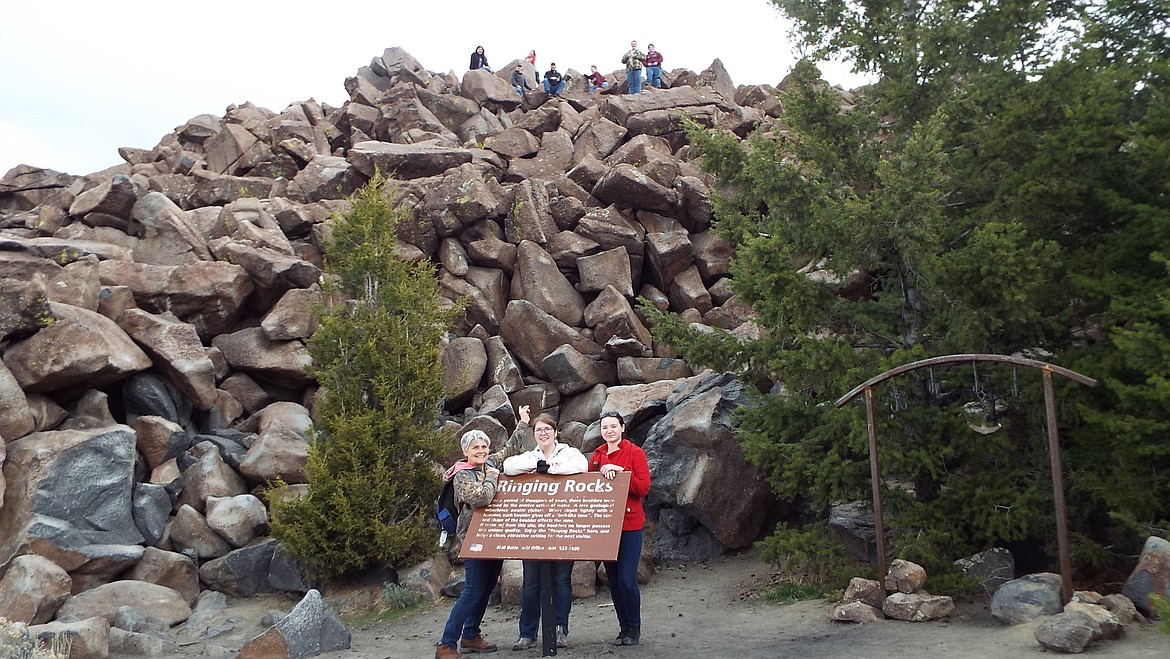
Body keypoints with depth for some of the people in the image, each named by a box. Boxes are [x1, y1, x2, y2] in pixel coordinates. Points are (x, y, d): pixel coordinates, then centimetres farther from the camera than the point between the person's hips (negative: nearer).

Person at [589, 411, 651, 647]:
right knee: (613, 580, 9)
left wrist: (620, 471, -20)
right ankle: (624, 629, 20)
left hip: (629, 524, -5)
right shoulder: (597, 455, 12)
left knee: (627, 579, -8)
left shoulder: (635, 452, -3)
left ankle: (634, 629, 10)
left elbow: (643, 488, -11)